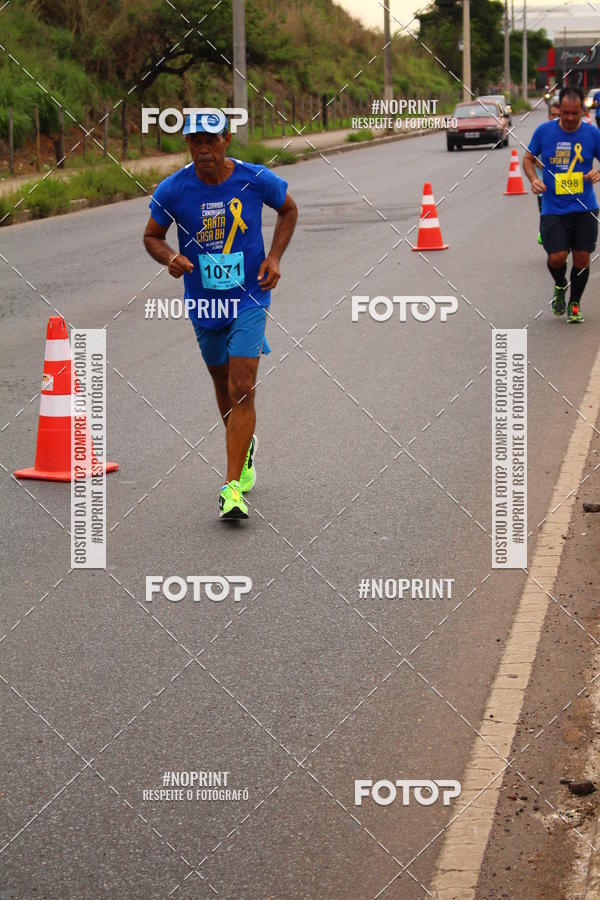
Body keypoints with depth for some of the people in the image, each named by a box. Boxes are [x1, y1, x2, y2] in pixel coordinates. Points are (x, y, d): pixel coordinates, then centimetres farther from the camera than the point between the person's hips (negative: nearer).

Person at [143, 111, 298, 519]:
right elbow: (152, 236, 5)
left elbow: (289, 210, 9)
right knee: (224, 387, 18)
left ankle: (233, 487, -12)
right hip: (203, 302, 2)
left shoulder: (257, 179, -11)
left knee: (242, 390, -13)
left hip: (249, 298, -2)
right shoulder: (172, 190, -10)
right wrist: (172, 258, -17)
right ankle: (245, 448, 47)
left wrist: (274, 256, -4)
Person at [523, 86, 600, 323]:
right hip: (553, 209, -1)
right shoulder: (544, 131, -2)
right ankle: (560, 287, 23)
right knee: (557, 256, -12)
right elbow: (528, 158, 11)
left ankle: (574, 304, 23)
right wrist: (534, 179, -8)